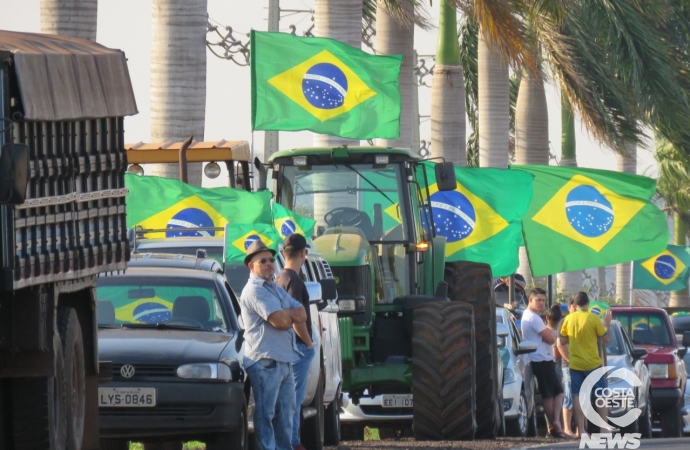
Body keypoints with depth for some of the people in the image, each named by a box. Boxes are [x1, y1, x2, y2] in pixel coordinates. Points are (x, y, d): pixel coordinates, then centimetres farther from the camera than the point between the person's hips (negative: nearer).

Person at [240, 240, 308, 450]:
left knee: (285, 413, 11)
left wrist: (284, 314, -9)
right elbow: (279, 321, -19)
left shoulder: (277, 290, 21)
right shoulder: (254, 291, -9)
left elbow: (302, 315, 10)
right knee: (266, 414, -9)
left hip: (284, 361, 9)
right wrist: (291, 316, 2)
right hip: (265, 361, -9)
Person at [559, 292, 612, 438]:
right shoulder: (594, 319, -10)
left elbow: (562, 341, 4)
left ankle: (580, 429, 0)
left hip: (575, 364, 2)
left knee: (577, 396, 4)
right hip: (592, 364, -2)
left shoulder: (569, 319, -1)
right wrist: (606, 324, 8)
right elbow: (605, 339, -5)